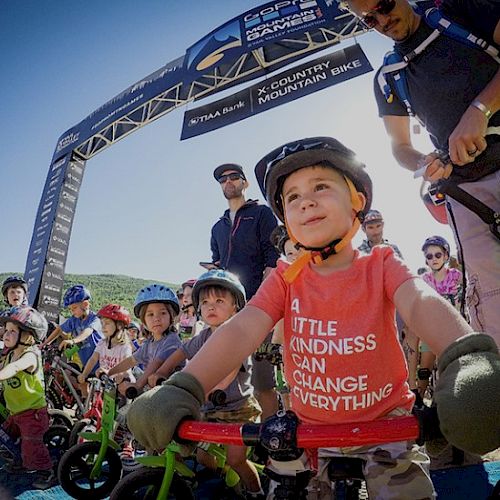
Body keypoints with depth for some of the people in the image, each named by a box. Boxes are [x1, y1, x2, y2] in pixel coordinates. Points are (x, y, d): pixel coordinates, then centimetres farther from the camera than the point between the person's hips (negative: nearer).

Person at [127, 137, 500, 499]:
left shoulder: (381, 265, -9)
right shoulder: (286, 278, -7)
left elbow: (422, 303, -28)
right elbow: (242, 329, -20)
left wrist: (469, 359, -51)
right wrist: (182, 389, -35)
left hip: (385, 423, -1)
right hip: (310, 430, 2)